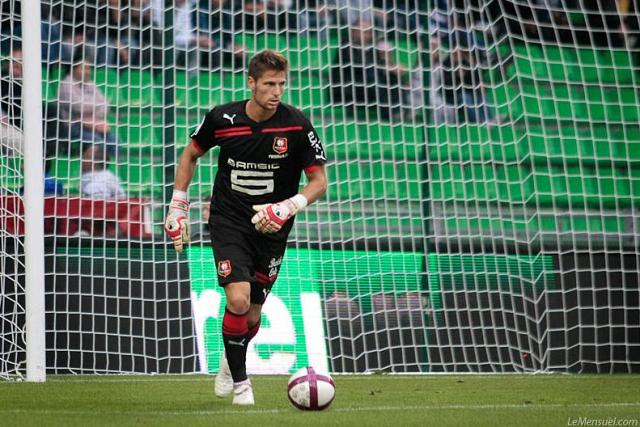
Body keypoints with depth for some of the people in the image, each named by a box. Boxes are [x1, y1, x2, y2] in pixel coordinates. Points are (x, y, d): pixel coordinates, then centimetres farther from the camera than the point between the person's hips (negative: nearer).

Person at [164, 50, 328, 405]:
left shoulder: (297, 126, -13)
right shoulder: (222, 118, -11)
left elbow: (318, 181, -7)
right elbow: (191, 154, 9)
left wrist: (288, 208, -24)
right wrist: (178, 206, 6)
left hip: (271, 228, 1)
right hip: (228, 221, -1)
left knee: (252, 315, 7)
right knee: (238, 299, -21)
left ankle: (230, 362, 41)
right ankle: (239, 382, 0)